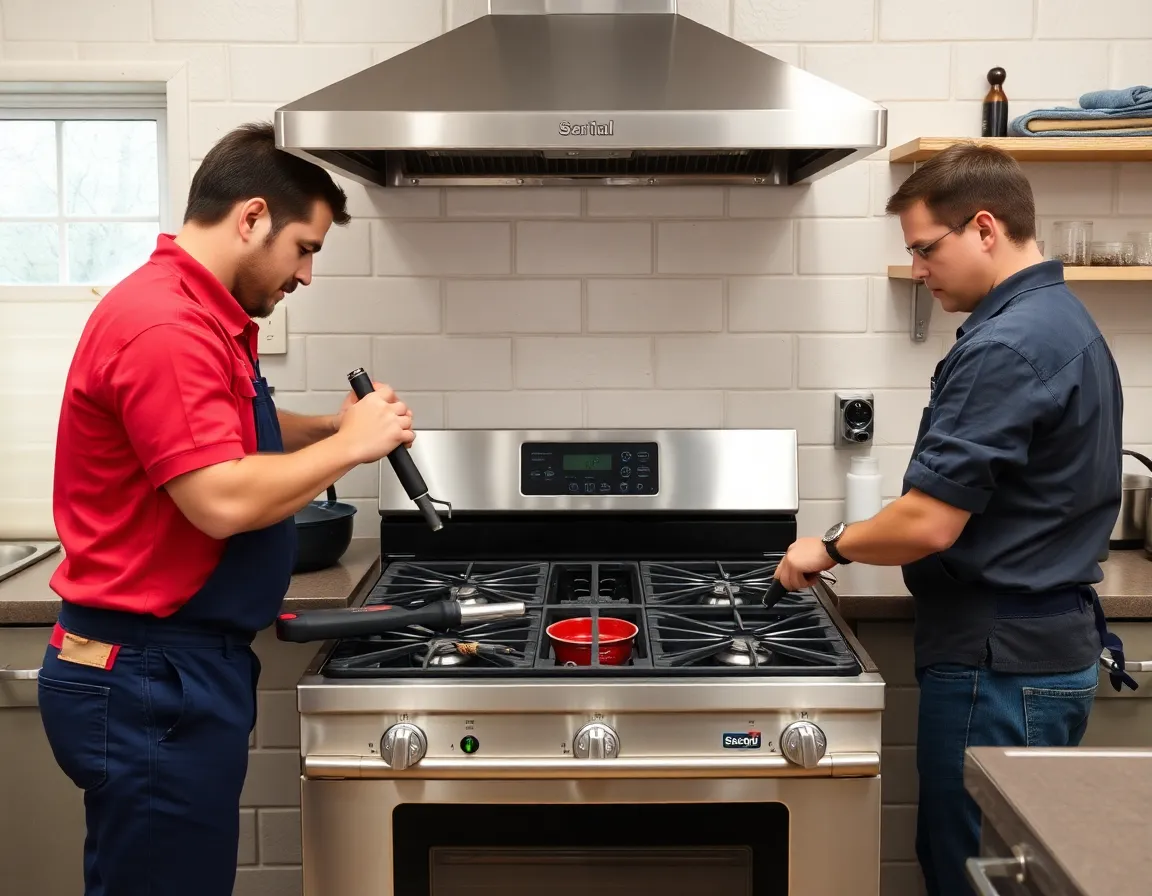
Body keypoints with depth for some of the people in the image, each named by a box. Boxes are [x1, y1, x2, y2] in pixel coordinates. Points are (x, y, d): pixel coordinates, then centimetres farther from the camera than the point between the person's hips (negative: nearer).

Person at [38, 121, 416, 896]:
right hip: (150, 686, -10)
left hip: (174, 673, 10)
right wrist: (350, 446, -14)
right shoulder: (165, 325, -21)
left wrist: (333, 425, 10)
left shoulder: (199, 315, 13)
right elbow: (224, 500, -27)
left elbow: (233, 435, 28)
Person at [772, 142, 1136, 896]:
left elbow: (928, 523, -24)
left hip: (1000, 664, -10)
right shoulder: (1067, 323, 12)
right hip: (1051, 647, 10)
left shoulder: (1005, 346, -20)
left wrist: (832, 546, -7)